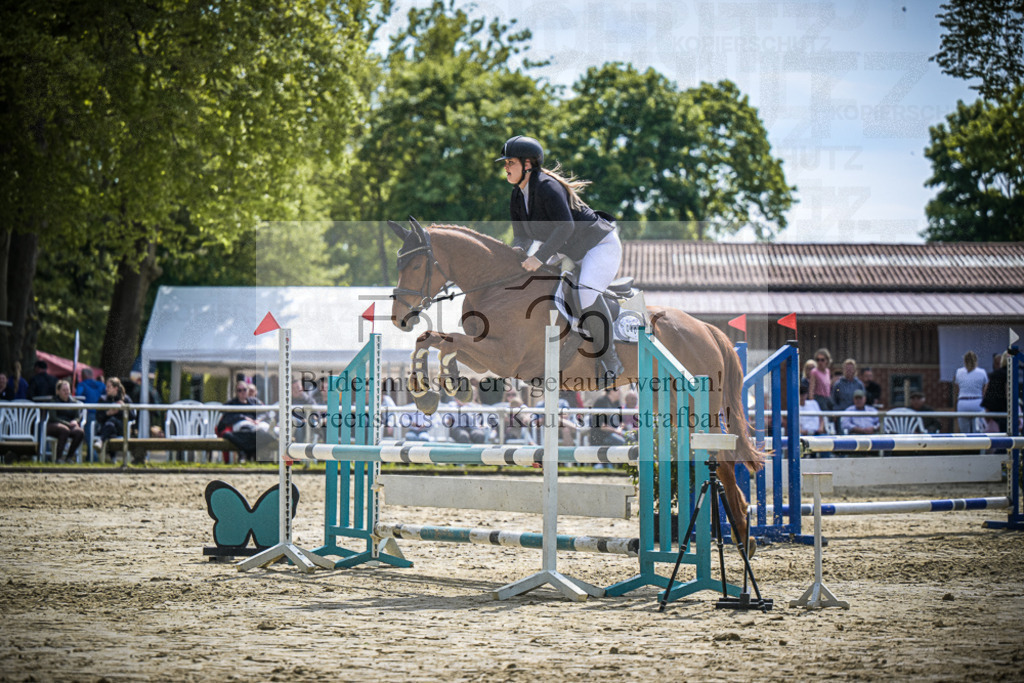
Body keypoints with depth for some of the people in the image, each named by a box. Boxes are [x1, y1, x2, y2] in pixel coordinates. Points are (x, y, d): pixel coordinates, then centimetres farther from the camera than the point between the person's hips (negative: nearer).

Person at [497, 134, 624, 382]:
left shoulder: (547, 187, -25)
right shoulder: (517, 196, 3)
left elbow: (566, 226, -35)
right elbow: (522, 234, 5)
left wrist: (541, 257, -38)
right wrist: (518, 250, -18)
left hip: (600, 245, -10)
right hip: (569, 254, 10)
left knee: (587, 292, -31)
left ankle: (609, 360, -20)